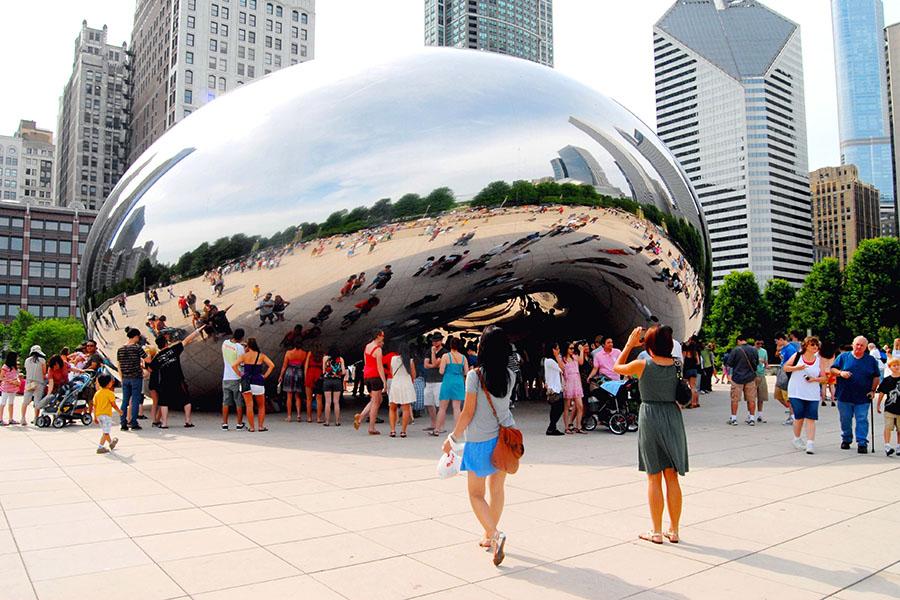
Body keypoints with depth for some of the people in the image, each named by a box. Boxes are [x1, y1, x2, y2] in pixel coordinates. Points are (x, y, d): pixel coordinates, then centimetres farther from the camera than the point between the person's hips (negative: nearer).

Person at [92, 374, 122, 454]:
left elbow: (95, 406, 9)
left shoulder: (97, 393, 6)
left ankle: (111, 442, 41)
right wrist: (119, 411, 9)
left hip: (98, 415, 8)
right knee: (105, 432, -4)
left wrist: (95, 417, 16)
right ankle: (100, 447, -11)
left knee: (105, 431, 22)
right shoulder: (110, 393, -12)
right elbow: (114, 405, -9)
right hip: (106, 414, -8)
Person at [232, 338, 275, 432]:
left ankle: (252, 427, 1)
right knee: (261, 406, 14)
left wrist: (240, 374, -1)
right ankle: (261, 426, 8)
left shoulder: (244, 356, 0)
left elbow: (233, 365, -11)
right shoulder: (261, 356, 1)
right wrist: (265, 376, -1)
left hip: (246, 381, 0)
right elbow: (271, 365, -8)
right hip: (258, 382, 0)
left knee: (249, 406, 2)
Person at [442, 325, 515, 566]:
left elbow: (468, 413, -13)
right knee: (497, 488, 18)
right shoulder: (509, 375, -1)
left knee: (476, 493, 8)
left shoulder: (475, 375, -16)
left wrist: (453, 438, -2)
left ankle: (495, 534, -11)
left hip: (481, 441, -5)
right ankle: (490, 536, 31)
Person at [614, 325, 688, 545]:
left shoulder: (642, 365, -11)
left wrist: (629, 345, 15)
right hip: (673, 418, 4)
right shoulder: (677, 365, 0)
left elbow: (618, 367, 8)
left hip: (650, 418, -3)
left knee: (654, 478, 5)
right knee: (672, 477, 11)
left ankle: (656, 532, 12)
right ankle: (674, 530, 19)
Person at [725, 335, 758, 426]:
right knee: (751, 399, 9)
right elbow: (757, 363, 13)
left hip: (737, 378, -3)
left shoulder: (735, 350, -12)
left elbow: (729, 364, -9)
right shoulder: (753, 350, 1)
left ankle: (733, 418, 8)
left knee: (735, 399, 5)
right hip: (750, 377, 3)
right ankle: (752, 418, 11)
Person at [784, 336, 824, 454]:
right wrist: (796, 368, -12)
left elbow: (824, 378, 8)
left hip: (812, 395, 1)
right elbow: (785, 367, 5)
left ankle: (810, 444, -7)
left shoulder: (819, 360, 6)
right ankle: (797, 439, 24)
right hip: (796, 393, -1)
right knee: (799, 417, 2)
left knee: (811, 419, -7)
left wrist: (815, 379, -11)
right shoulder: (798, 356, 2)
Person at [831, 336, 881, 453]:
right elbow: (833, 369, 4)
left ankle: (862, 443, -2)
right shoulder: (843, 356, 5)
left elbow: (876, 377, 11)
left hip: (863, 398, 0)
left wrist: (873, 390, 0)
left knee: (862, 420, -4)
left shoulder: (871, 360, 8)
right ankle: (846, 440, 25)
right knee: (845, 420, 10)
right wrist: (840, 373, -17)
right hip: (845, 396, 0)